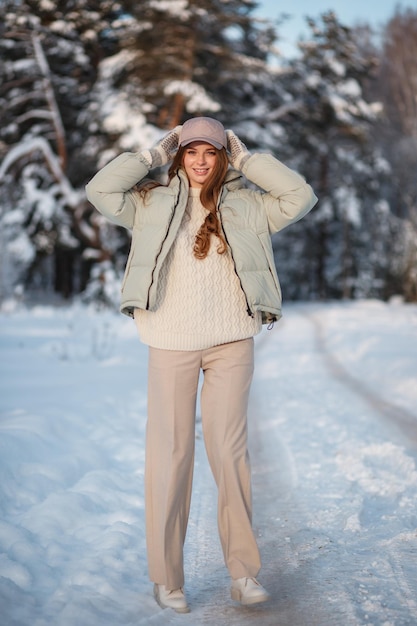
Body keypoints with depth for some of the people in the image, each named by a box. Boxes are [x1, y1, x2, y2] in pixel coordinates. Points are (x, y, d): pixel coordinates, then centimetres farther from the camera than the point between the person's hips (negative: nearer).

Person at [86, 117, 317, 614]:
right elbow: (100, 190, -3)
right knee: (170, 455, 0)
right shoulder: (153, 203, 9)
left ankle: (243, 572, 7)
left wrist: (247, 159, 7)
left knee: (230, 452, 1)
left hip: (231, 343, 1)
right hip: (170, 344, -1)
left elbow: (301, 197, 3)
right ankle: (166, 578, 6)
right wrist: (153, 155, 5)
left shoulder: (246, 204, 12)